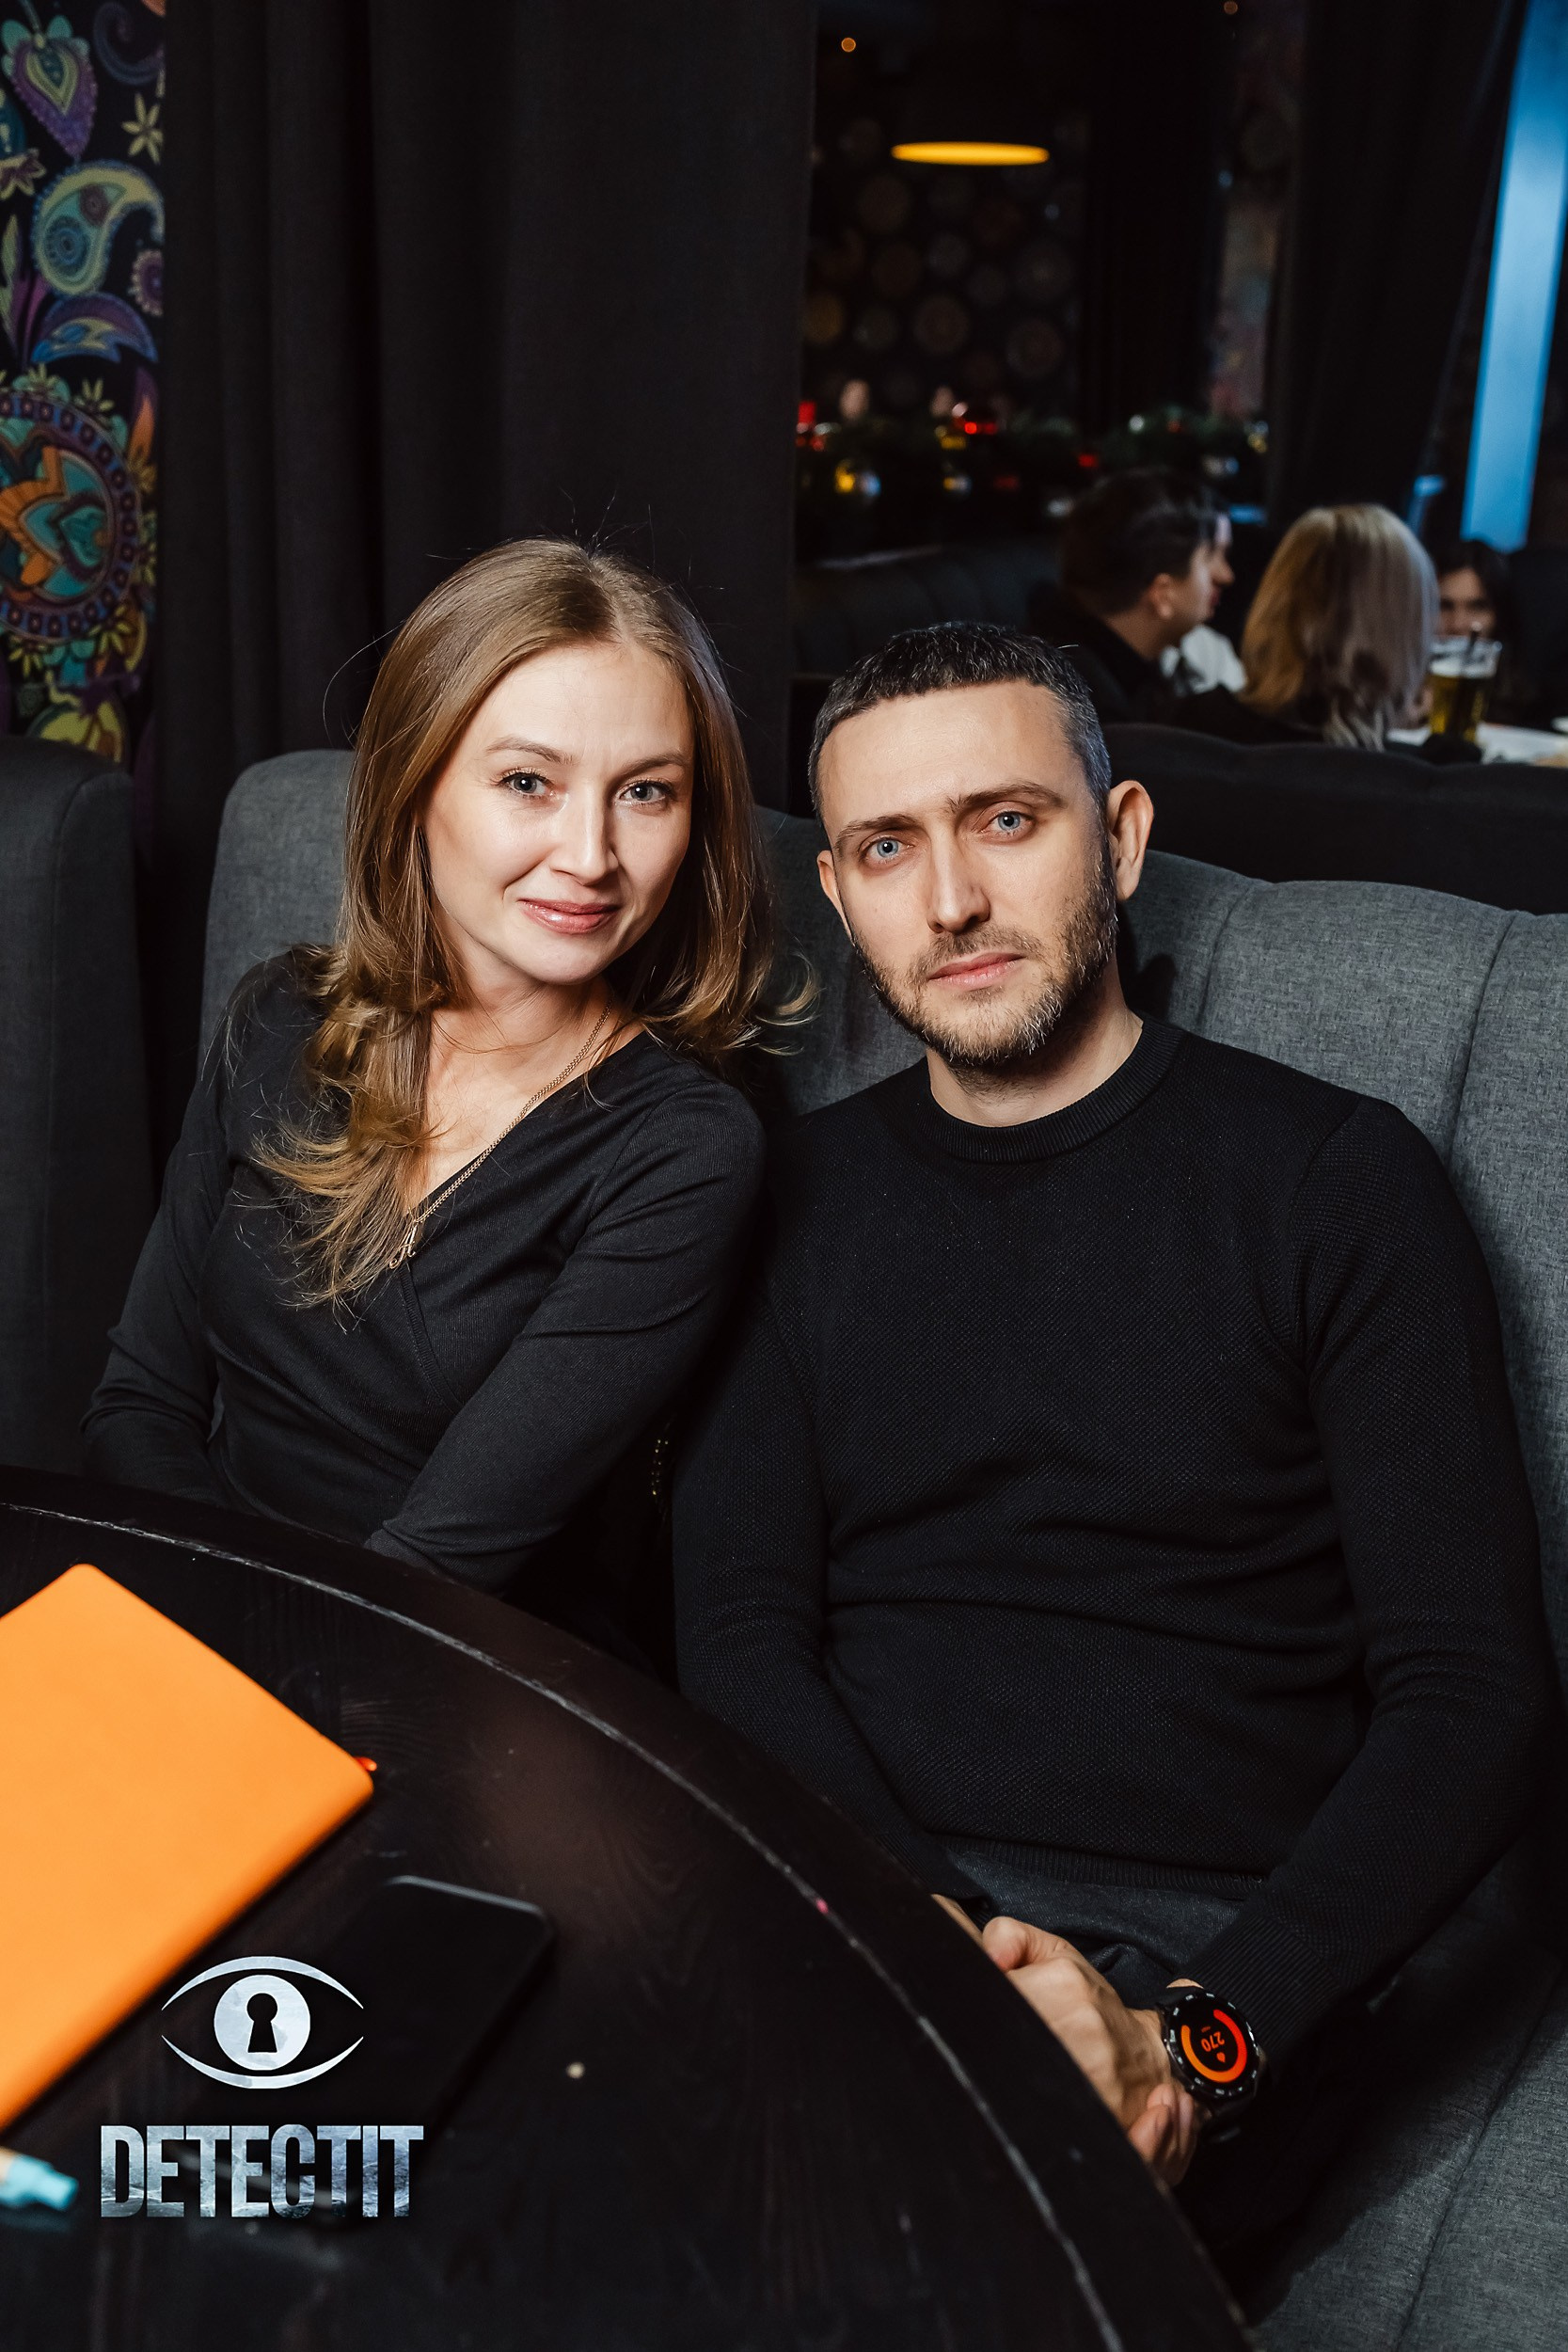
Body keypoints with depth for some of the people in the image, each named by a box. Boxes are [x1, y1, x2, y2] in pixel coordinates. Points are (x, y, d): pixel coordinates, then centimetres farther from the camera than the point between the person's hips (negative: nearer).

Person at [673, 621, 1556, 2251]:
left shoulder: (1333, 1181, 0)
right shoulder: (804, 1195, 10)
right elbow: (739, 1637, 3)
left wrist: (1201, 2039, -18)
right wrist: (949, 1936, -15)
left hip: (1211, 1953, -3)